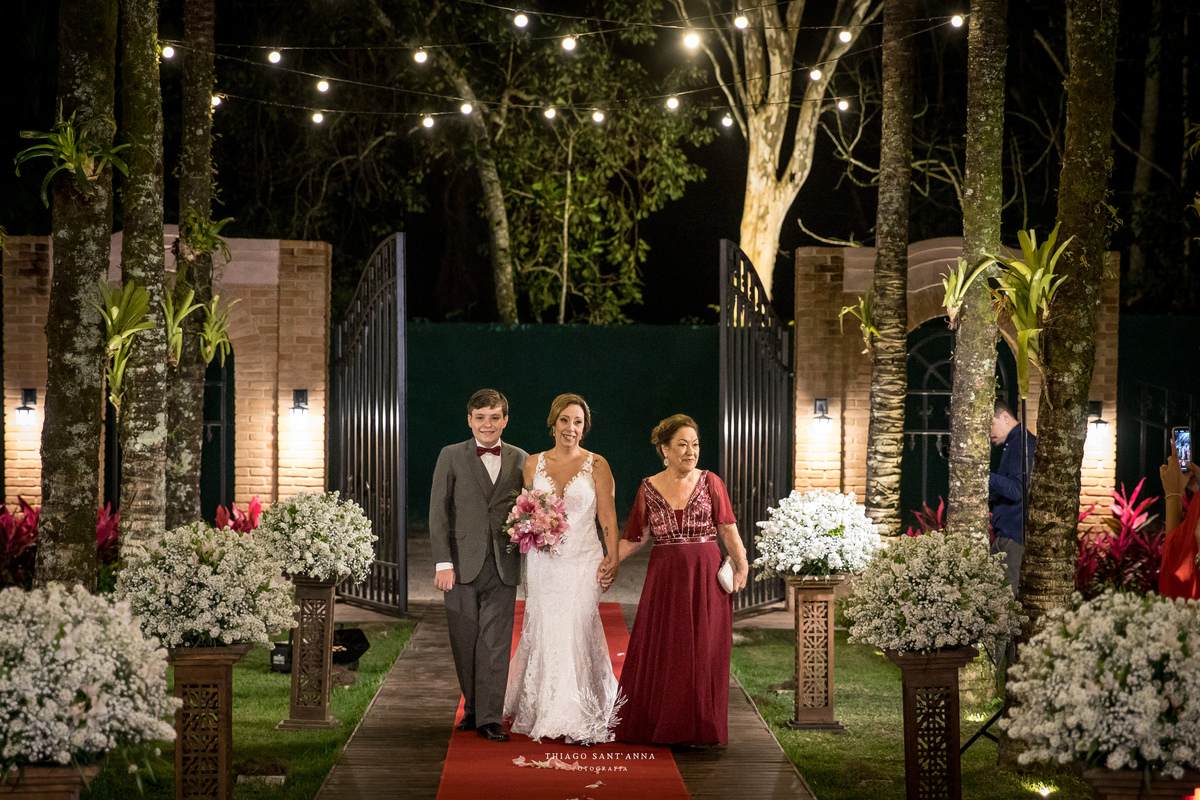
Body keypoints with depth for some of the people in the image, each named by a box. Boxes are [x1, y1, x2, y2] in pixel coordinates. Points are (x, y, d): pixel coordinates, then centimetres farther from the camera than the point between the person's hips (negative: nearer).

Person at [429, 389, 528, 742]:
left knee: (495, 645, -3)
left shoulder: (520, 459, 9)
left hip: (503, 568, 1)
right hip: (462, 566, 0)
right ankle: (472, 709, 23)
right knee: (465, 644, 7)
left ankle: (489, 718, -1)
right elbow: (438, 512, -1)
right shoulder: (451, 457, 3)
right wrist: (443, 563, -8)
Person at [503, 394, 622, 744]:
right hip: (542, 561, 3)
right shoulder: (533, 464, 8)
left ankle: (579, 718, 0)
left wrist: (612, 559, -8)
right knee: (543, 632, 2)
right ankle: (544, 712, 16)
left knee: (577, 632, -7)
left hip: (583, 561, -2)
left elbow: (608, 516, 0)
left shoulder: (597, 465, 1)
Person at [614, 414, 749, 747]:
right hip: (665, 577, 1)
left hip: (706, 575, -1)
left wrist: (741, 564, -17)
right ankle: (657, 726, 15)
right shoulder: (649, 489, 5)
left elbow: (728, 530, -4)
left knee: (702, 650, 1)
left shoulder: (710, 482, 2)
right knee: (659, 650, 3)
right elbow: (634, 538, 6)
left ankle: (698, 729, 10)